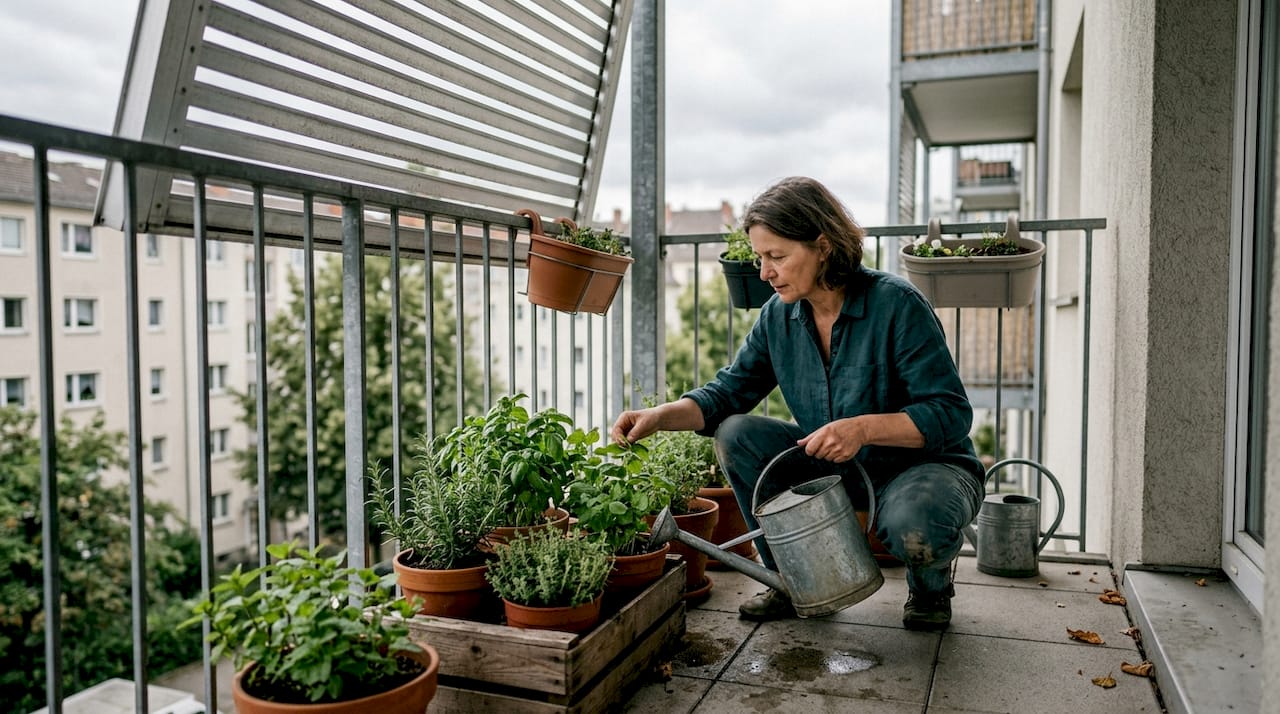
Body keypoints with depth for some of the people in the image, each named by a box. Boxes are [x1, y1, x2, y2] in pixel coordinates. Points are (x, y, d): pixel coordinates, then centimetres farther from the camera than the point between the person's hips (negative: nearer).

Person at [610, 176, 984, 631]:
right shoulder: (778, 316, -5)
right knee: (736, 434, -11)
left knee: (912, 526, -38)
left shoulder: (896, 304, -22)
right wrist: (659, 416, -17)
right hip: (834, 469, 6)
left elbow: (951, 414, -22)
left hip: (927, 464, -5)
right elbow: (729, 392, 0)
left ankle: (931, 584, 3)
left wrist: (864, 428, -36)